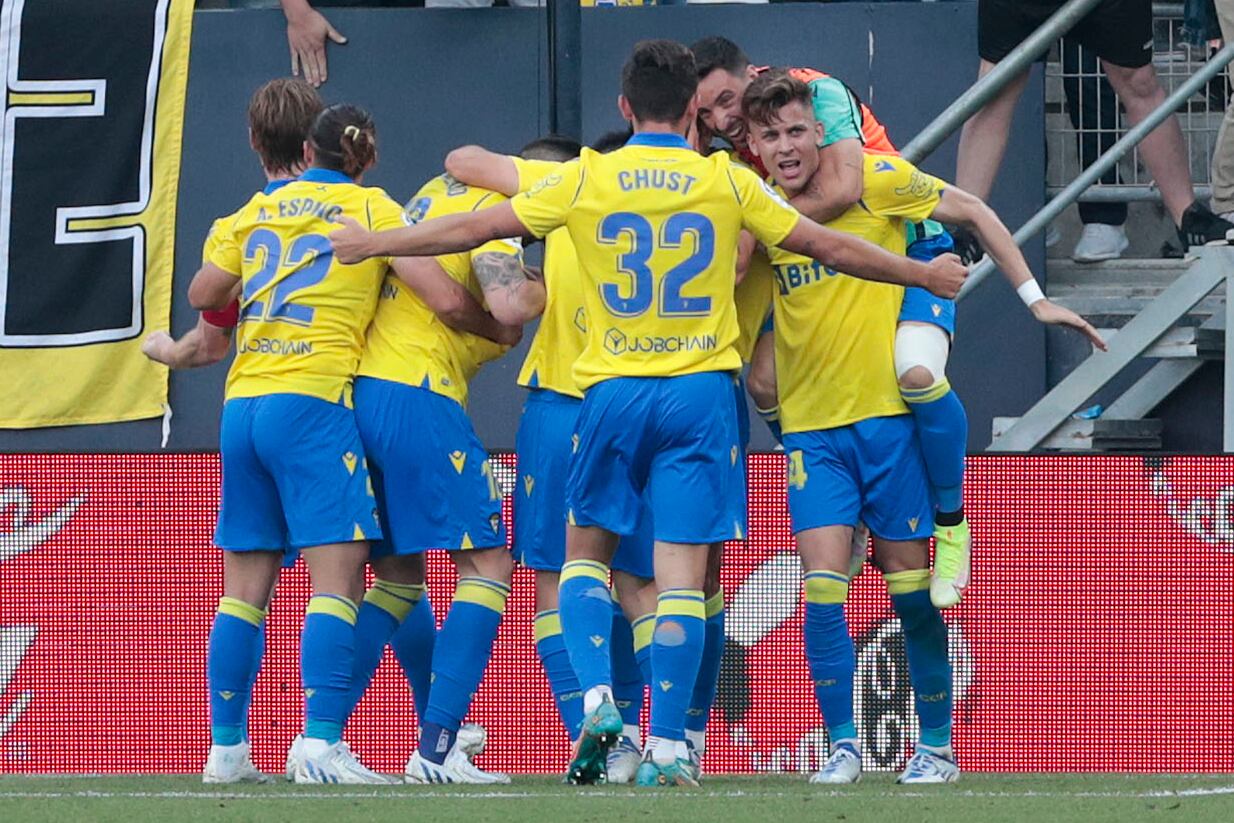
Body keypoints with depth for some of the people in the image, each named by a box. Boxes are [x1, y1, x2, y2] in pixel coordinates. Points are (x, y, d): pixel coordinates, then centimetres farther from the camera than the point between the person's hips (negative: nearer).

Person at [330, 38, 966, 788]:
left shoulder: (586, 181, 0)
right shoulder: (728, 183, 1)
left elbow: (472, 229, 6)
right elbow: (831, 249, 8)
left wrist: (373, 244, 19)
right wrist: (925, 276, 23)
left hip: (614, 391, 0)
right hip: (701, 393, 0)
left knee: (586, 551, 17)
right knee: (682, 571, -1)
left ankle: (597, 699, -4)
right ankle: (667, 748, -6)